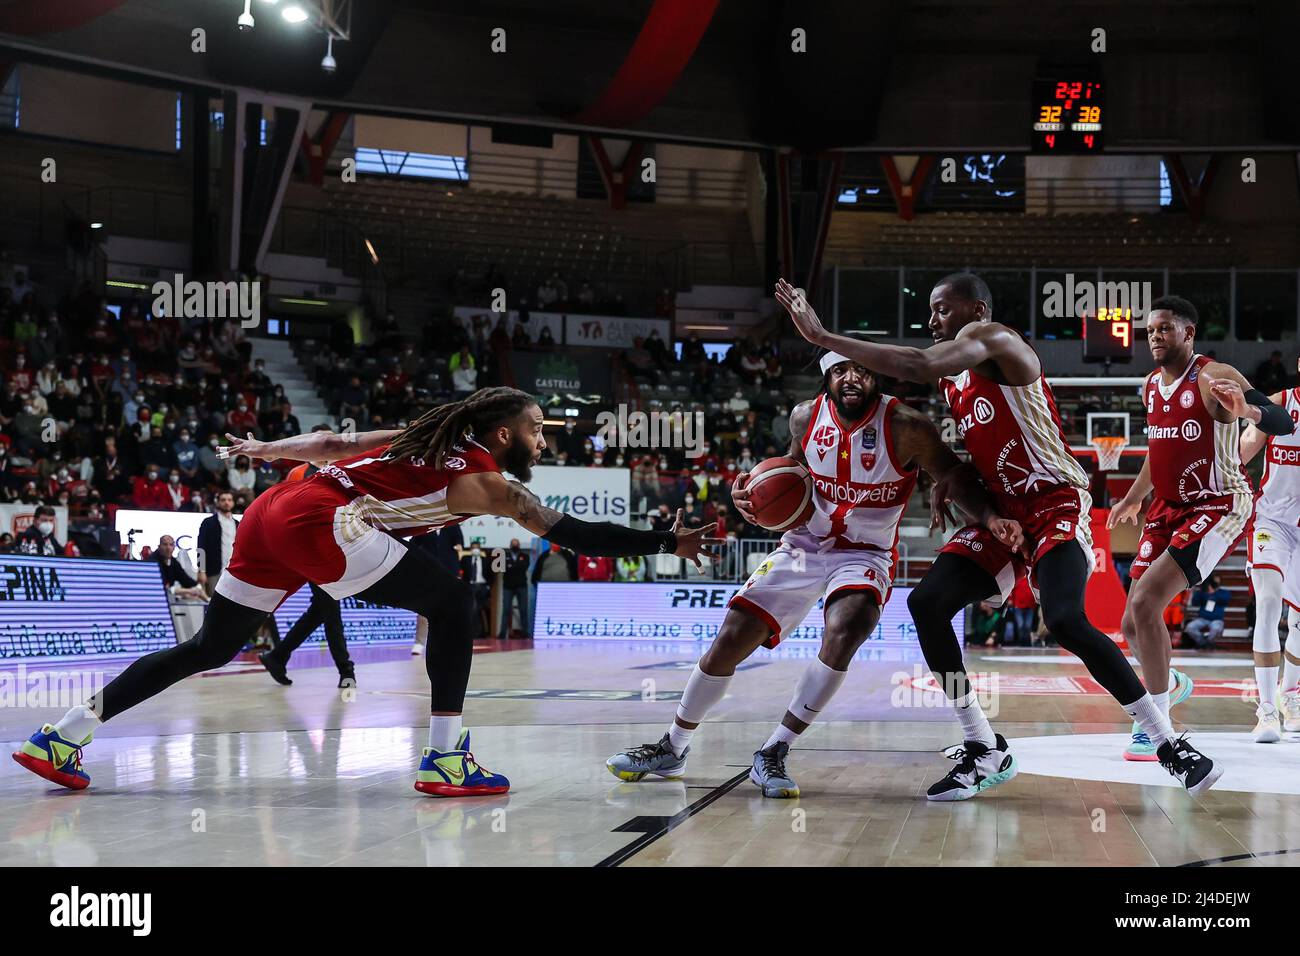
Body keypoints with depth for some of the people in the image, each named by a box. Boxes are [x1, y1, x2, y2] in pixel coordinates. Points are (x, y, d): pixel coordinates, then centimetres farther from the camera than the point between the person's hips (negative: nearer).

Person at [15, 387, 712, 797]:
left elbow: (333, 442, 25)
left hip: (271, 513, 8)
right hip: (321, 521, -8)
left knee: (210, 648, 16)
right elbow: (573, 533, 2)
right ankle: (446, 760, -1)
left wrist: (266, 449, 38)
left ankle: (62, 737, 16)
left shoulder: (425, 438, 23)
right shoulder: (488, 482, 4)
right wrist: (666, 543, 7)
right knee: (453, 607, 3)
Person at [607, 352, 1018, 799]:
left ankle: (772, 755, -19)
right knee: (730, 639, -3)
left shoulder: (905, 427, -18)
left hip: (865, 555, -3)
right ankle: (671, 749, 16)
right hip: (803, 545, 4)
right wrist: (753, 492, -5)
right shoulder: (806, 416, -5)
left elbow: (957, 477, -11)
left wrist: (992, 518, -28)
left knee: (842, 634, -33)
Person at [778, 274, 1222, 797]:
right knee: (926, 602, -8)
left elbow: (917, 365, -31)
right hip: (1002, 513, 9)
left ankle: (1169, 744, -13)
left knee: (1066, 620, -28)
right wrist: (948, 477, 5)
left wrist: (823, 336, -29)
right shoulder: (953, 380, 15)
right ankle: (983, 750, 1)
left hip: (1056, 504, -9)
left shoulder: (994, 339, -13)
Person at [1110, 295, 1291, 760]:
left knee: (1144, 603, -22)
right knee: (1133, 624, 7)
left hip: (1219, 506, -8)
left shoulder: (1213, 377, -15)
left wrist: (1244, 408, -44)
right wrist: (1134, 497, 33)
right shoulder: (1152, 385, 9)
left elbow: (1284, 425, -24)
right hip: (1169, 508, 8)